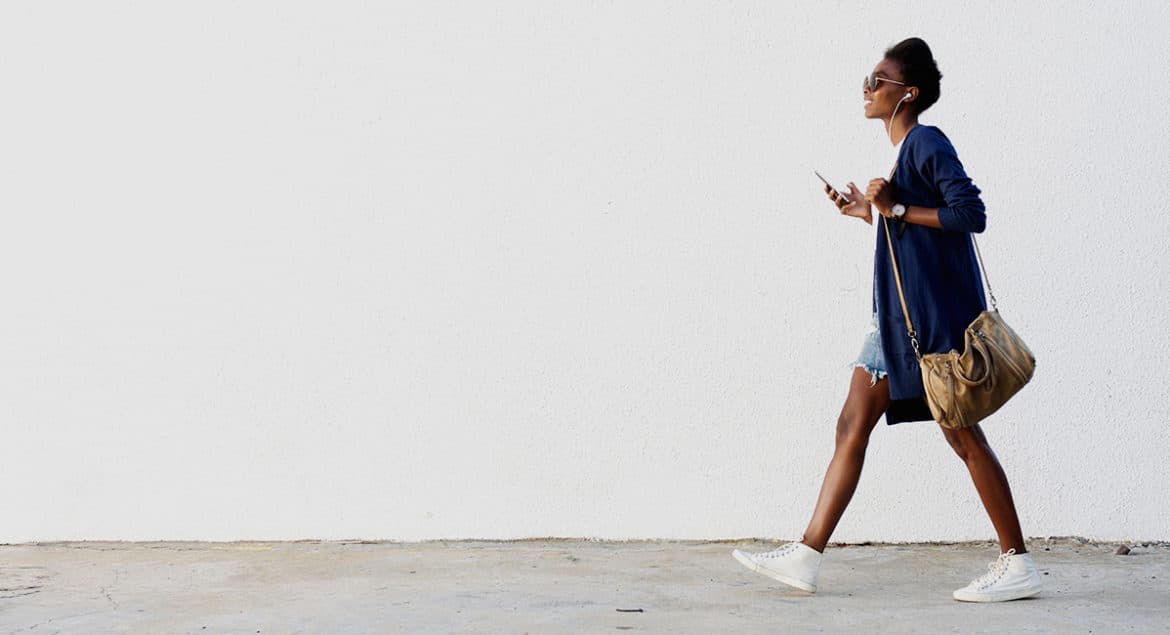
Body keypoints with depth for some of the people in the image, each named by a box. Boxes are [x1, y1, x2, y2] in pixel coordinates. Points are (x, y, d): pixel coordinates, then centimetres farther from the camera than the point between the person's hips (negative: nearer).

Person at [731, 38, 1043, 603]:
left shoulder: (926, 142, -11)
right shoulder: (904, 152, 17)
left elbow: (971, 214, -20)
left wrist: (897, 210, -16)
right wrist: (867, 212, 15)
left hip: (935, 312, -10)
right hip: (898, 312, 10)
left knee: (962, 433, -3)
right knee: (852, 424, 6)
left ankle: (1018, 564, 7)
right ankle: (806, 556, 9)